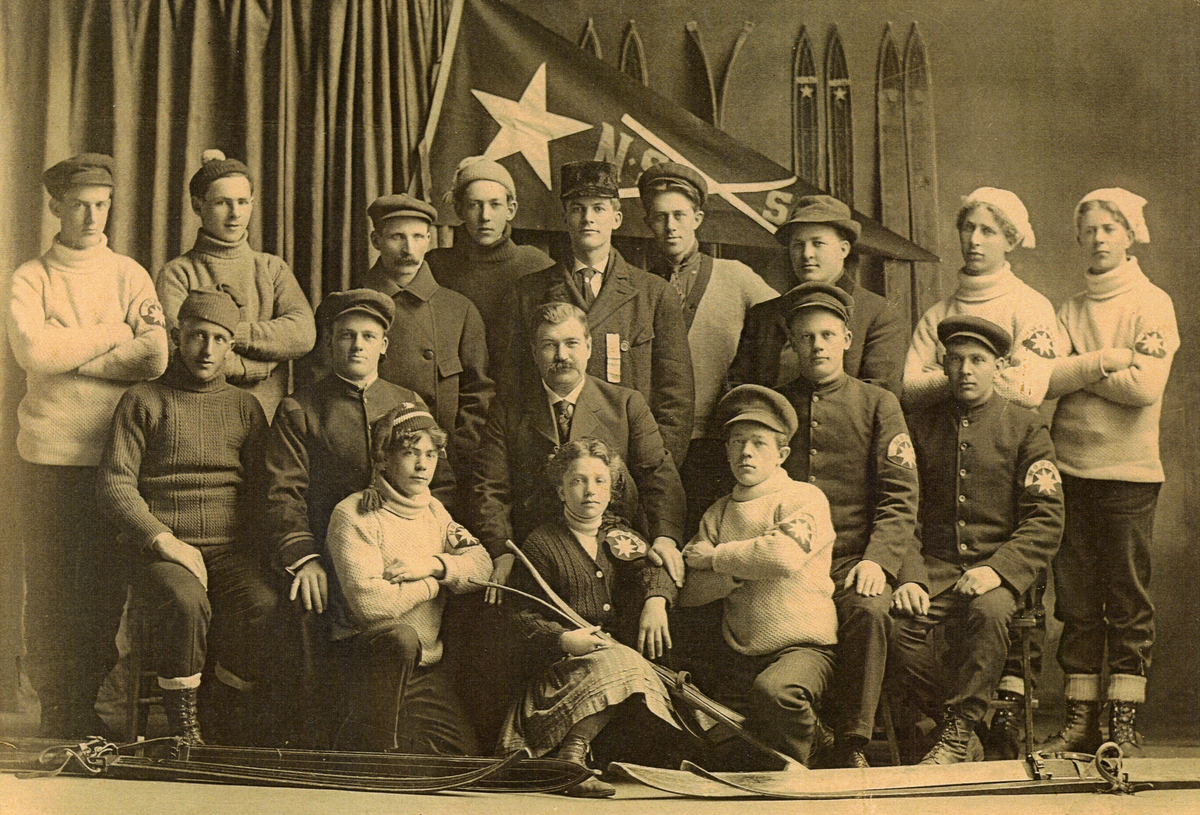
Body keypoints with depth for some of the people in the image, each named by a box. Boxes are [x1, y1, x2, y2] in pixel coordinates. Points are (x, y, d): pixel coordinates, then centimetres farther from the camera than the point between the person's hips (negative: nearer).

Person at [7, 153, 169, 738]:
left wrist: (67, 351, -8)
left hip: (114, 453, 1)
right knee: (49, 586, 0)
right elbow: (32, 351, -12)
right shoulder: (31, 278, 6)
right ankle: (54, 717, 9)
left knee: (106, 586, 3)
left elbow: (154, 358, -5)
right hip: (50, 453, -1)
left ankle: (93, 713, 14)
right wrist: (112, 334, -5)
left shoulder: (130, 276, 10)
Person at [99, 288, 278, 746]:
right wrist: (164, 540, -13)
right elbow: (115, 485, 0)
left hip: (232, 546, 2)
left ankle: (230, 706, -1)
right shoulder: (143, 401, 8)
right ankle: (181, 719, -13)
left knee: (263, 605, -27)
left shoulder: (244, 407, 17)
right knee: (186, 601, -34)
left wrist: (250, 546, -3)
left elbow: (261, 486, 15)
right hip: (160, 544, -2)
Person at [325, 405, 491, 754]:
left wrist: (434, 564, -16)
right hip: (365, 651, -6)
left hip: (426, 664, 6)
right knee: (402, 637, -39)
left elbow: (481, 563, 3)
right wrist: (436, 581, -11)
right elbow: (370, 604, -24)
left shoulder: (433, 510, 13)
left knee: (464, 759, -6)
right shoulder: (353, 515, -13)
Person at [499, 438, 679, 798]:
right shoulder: (541, 544, 7)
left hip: (623, 645, 5)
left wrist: (655, 601, -22)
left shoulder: (619, 535, 20)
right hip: (568, 657, -5)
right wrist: (564, 638, -17)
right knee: (615, 663, -35)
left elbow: (649, 567, 2)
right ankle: (570, 760, -41)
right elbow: (524, 617, 3)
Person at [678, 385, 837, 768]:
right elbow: (688, 590, 3)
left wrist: (716, 557, -7)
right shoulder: (719, 511, 15)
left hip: (803, 647, -5)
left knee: (775, 691, -36)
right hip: (734, 657, 5)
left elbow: (785, 556, -21)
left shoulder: (805, 498, 1)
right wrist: (743, 571, -13)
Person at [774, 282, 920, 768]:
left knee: (868, 609, -33)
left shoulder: (877, 404, 12)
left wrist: (878, 560, -13)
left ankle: (851, 745, -21)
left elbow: (900, 497, 4)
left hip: (854, 559, -1)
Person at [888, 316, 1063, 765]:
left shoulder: (1027, 428, 5)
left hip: (1002, 565, -2)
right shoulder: (919, 427, 11)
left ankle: (958, 733, -19)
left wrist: (998, 569, -17)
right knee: (893, 623, -27)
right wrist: (909, 577, -10)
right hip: (934, 565, 2)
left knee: (990, 611, -35)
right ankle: (949, 718, -4)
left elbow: (1046, 520, -1)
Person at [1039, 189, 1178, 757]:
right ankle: (1080, 720, 11)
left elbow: (1145, 385, -12)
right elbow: (1048, 379, -2)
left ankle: (1125, 726, 4)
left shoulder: (1152, 303, 2)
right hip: (1072, 469, 4)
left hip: (1129, 472, -4)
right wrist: (1108, 360, -14)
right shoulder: (1070, 309, 14)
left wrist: (1076, 370, -3)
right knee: (1076, 603, 5)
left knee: (1128, 604, -1)